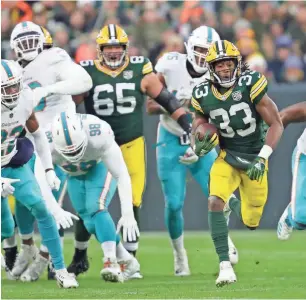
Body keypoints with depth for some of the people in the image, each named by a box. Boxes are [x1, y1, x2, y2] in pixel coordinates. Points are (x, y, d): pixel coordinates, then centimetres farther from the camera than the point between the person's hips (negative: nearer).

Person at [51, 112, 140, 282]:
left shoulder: (98, 136, -41)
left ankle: (111, 261, -28)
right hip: (74, 176, 4)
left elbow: (122, 175, -36)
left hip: (100, 167, -3)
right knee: (91, 222, -2)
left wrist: (128, 214, -42)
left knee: (96, 209, -26)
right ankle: (127, 261, 9)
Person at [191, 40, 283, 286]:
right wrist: (200, 143, -14)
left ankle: (236, 203, 47)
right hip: (227, 158, 1)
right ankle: (225, 264, -19)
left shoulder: (250, 85, -21)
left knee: (251, 222, 8)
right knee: (215, 202, -27)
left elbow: (276, 124, -18)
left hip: (254, 159, -1)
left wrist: (262, 158, -26)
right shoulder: (203, 95, -11)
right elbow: (201, 119, 9)